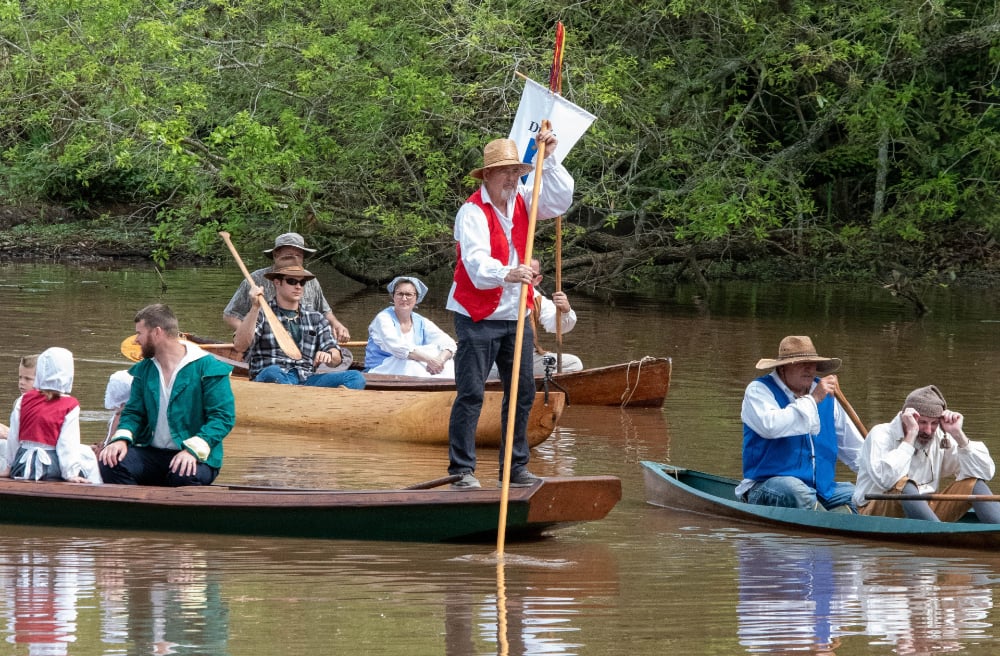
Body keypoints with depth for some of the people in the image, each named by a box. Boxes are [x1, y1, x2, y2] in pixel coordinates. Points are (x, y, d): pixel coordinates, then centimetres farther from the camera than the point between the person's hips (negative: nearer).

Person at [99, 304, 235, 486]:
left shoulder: (207, 368, -6)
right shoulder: (143, 370, 14)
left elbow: (223, 417, -12)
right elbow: (133, 413, 15)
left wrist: (193, 450, -27)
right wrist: (121, 439, -9)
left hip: (195, 457, -5)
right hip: (151, 453, 5)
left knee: (184, 476, -39)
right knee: (111, 462, -24)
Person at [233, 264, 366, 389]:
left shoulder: (316, 319, 23)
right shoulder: (262, 316, 12)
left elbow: (336, 360, 15)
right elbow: (240, 345, -4)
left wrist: (328, 355, -11)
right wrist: (255, 308, -14)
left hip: (306, 382, 3)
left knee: (355, 377, -21)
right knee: (272, 372, -40)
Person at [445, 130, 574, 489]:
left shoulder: (522, 201, 6)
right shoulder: (473, 212, -16)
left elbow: (560, 200, 0)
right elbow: (476, 262, -29)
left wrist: (549, 159, -10)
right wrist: (507, 274, -48)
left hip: (516, 316, 7)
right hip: (478, 317, -7)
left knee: (523, 391, 8)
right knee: (471, 393, -8)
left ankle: (515, 466, 17)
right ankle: (462, 469, -6)